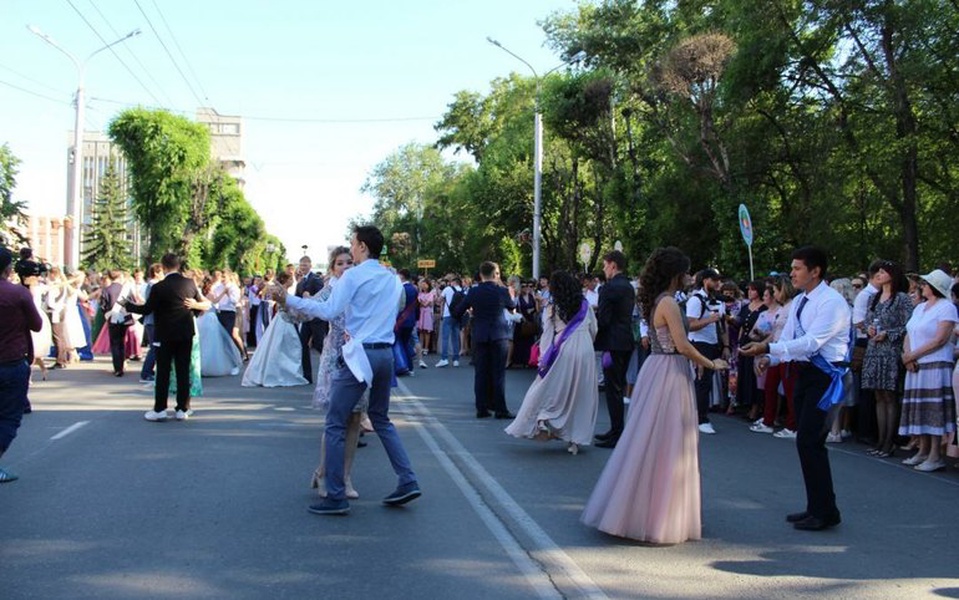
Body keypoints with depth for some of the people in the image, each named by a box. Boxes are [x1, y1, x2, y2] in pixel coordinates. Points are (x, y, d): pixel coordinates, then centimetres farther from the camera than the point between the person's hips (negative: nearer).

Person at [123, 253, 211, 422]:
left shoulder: (159, 287, -13)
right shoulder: (190, 283, -1)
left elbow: (146, 309, -6)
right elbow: (201, 304, 8)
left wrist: (127, 305, 6)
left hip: (165, 334, -4)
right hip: (186, 334, 4)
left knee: (163, 371, 3)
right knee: (183, 371, 6)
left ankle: (160, 409, 6)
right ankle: (182, 409, 8)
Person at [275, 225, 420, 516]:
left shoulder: (353, 276, -8)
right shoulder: (394, 280, 12)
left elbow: (329, 311, -14)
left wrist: (289, 299, -11)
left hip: (360, 354, -7)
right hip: (386, 353, 7)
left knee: (335, 424, 0)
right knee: (381, 419, 22)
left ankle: (336, 497, 0)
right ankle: (407, 482, 16)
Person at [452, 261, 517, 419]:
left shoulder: (474, 292, -2)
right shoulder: (502, 290, -6)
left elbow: (456, 312, 3)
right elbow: (512, 306, 14)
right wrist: (511, 294, 35)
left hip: (479, 336, 2)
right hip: (498, 335, -2)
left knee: (481, 373, 6)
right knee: (498, 373, 0)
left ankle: (482, 408, 7)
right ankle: (500, 409, -1)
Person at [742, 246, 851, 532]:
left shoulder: (832, 302, -16)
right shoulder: (799, 302, 12)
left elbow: (811, 342, -25)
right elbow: (788, 338, 13)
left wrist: (769, 348, -29)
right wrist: (771, 358, -6)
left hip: (825, 376, -9)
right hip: (805, 373, 9)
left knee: (809, 441, -11)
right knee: (808, 442, 13)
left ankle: (825, 512, 1)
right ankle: (816, 507, 24)